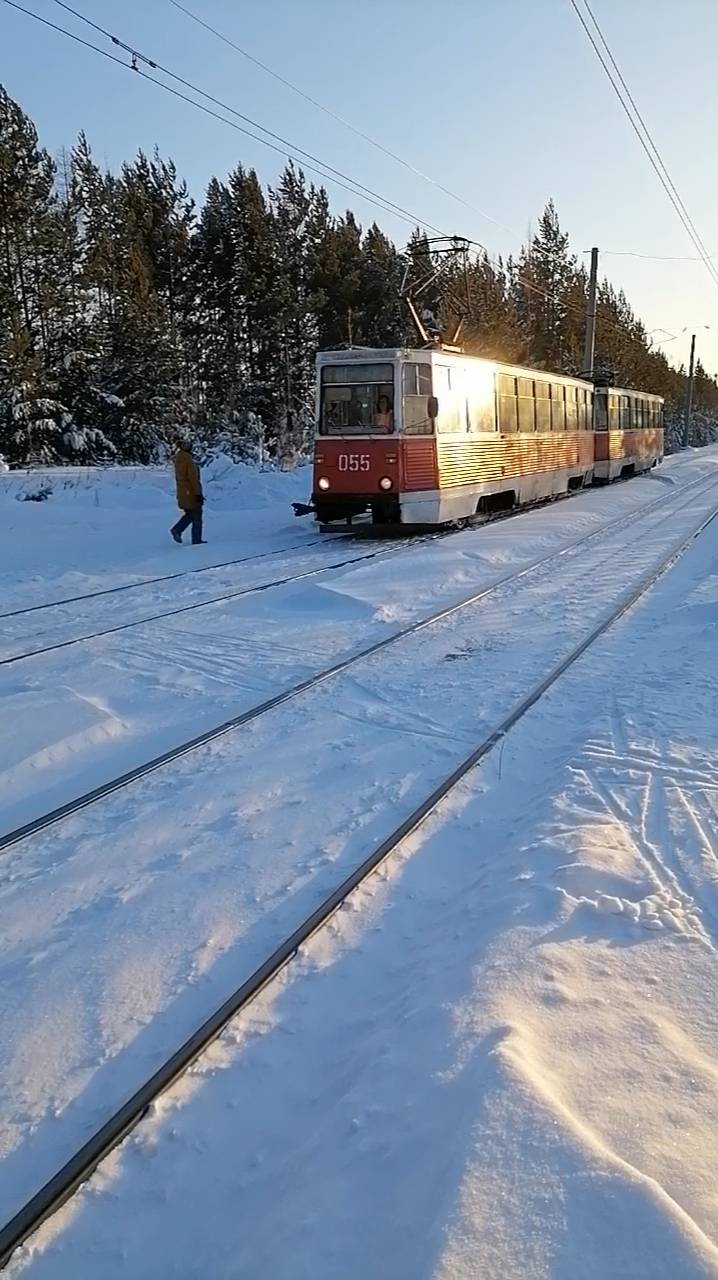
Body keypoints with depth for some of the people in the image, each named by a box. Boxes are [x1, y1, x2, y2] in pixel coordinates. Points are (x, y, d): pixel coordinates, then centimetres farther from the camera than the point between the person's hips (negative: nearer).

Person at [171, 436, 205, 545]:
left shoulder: (178, 459, 7)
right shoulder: (188, 460, -19)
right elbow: (193, 478, -20)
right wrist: (198, 493, -17)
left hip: (182, 493, 8)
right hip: (191, 493, -8)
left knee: (189, 514, 22)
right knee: (197, 517, 2)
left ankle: (177, 530, 6)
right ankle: (196, 541, 6)